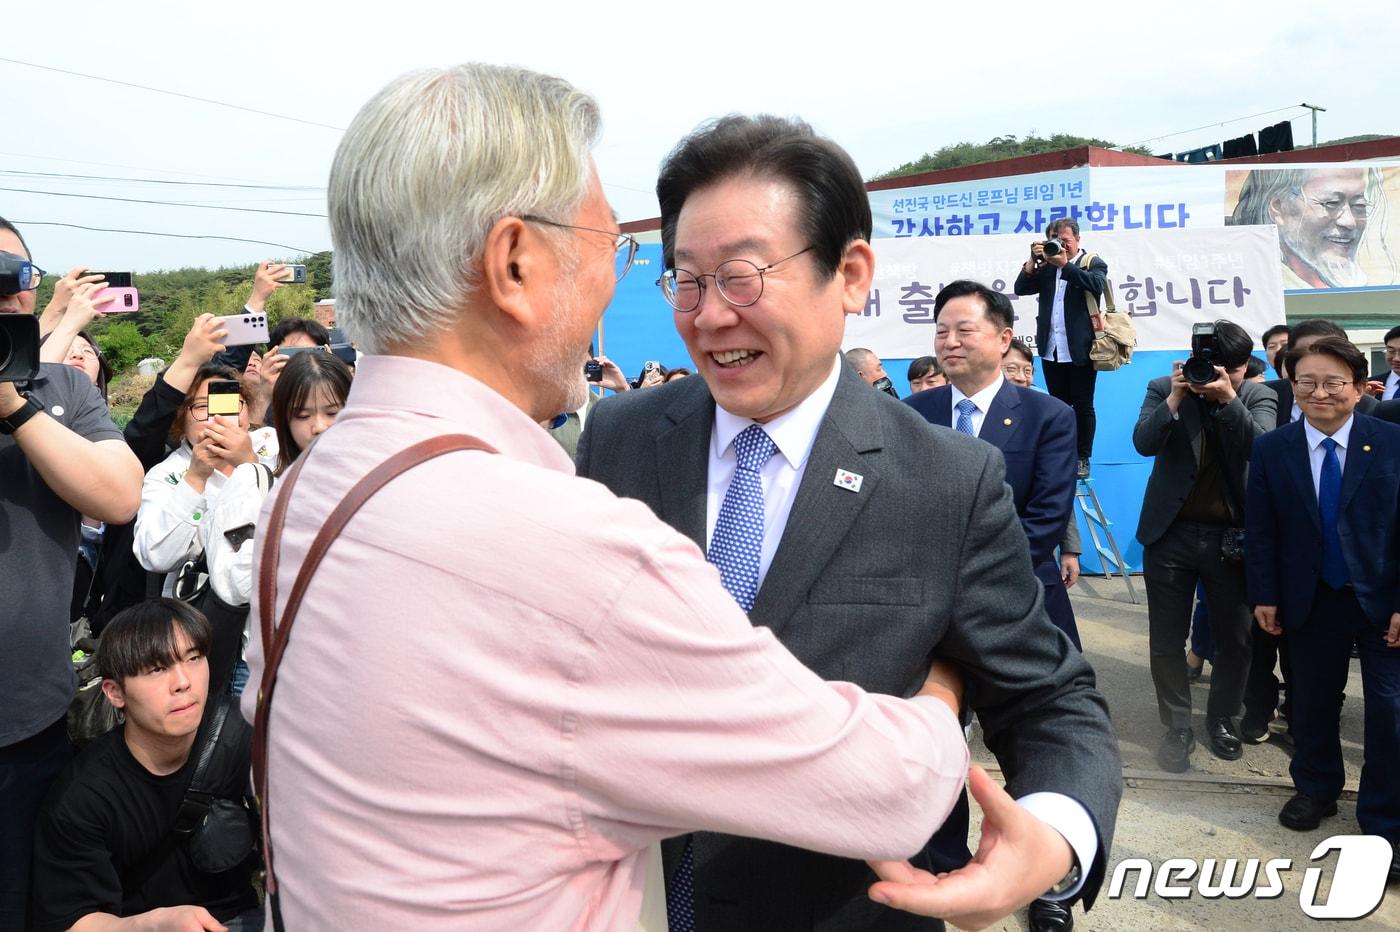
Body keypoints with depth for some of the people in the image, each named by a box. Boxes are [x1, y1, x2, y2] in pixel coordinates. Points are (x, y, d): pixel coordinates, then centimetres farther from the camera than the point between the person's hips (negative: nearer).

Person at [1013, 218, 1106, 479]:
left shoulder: (1093, 263, 0)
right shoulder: (1047, 266, 10)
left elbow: (1096, 284, -20)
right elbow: (1020, 288, 3)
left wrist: (1065, 264, -24)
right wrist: (1033, 260, -9)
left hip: (1080, 350, -4)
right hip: (1051, 351, 4)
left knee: (1083, 406, 4)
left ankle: (1082, 458, 12)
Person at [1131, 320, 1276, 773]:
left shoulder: (1258, 397, 1)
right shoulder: (1164, 389, -1)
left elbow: (1261, 448, -17)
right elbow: (1143, 443, -14)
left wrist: (1229, 397, -26)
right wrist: (1176, 398, -23)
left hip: (1231, 536, 1)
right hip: (1170, 533, 0)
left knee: (1235, 638, 9)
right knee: (1166, 640, 5)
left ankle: (1222, 719, 30)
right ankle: (1177, 727, 20)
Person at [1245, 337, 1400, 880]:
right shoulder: (1272, 450, -1)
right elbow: (1261, 529, 2)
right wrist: (1265, 596, -1)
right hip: (1311, 600, 2)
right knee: (1312, 700, 14)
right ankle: (1316, 789, 35)